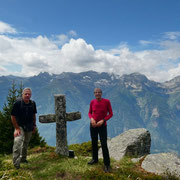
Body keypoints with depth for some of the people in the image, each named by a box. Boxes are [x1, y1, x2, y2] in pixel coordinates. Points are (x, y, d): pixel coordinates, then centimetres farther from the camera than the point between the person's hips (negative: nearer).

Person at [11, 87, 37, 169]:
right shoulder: (17, 103, -16)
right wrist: (16, 128, -15)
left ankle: (23, 158, 36)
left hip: (29, 127, 5)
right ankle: (16, 163, -15)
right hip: (20, 126, -5)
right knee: (18, 141, -23)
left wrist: (34, 125, 11)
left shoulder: (33, 103, -2)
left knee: (26, 143, 16)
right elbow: (13, 116, -13)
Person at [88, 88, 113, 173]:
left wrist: (102, 121, -20)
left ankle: (107, 164, 10)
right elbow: (90, 113, 7)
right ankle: (95, 159, 36)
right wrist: (91, 119, -14)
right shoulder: (92, 102, -4)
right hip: (93, 125, 4)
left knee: (104, 145, -7)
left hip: (102, 126, -3)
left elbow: (111, 114, -8)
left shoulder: (107, 101, -14)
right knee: (94, 143, 15)